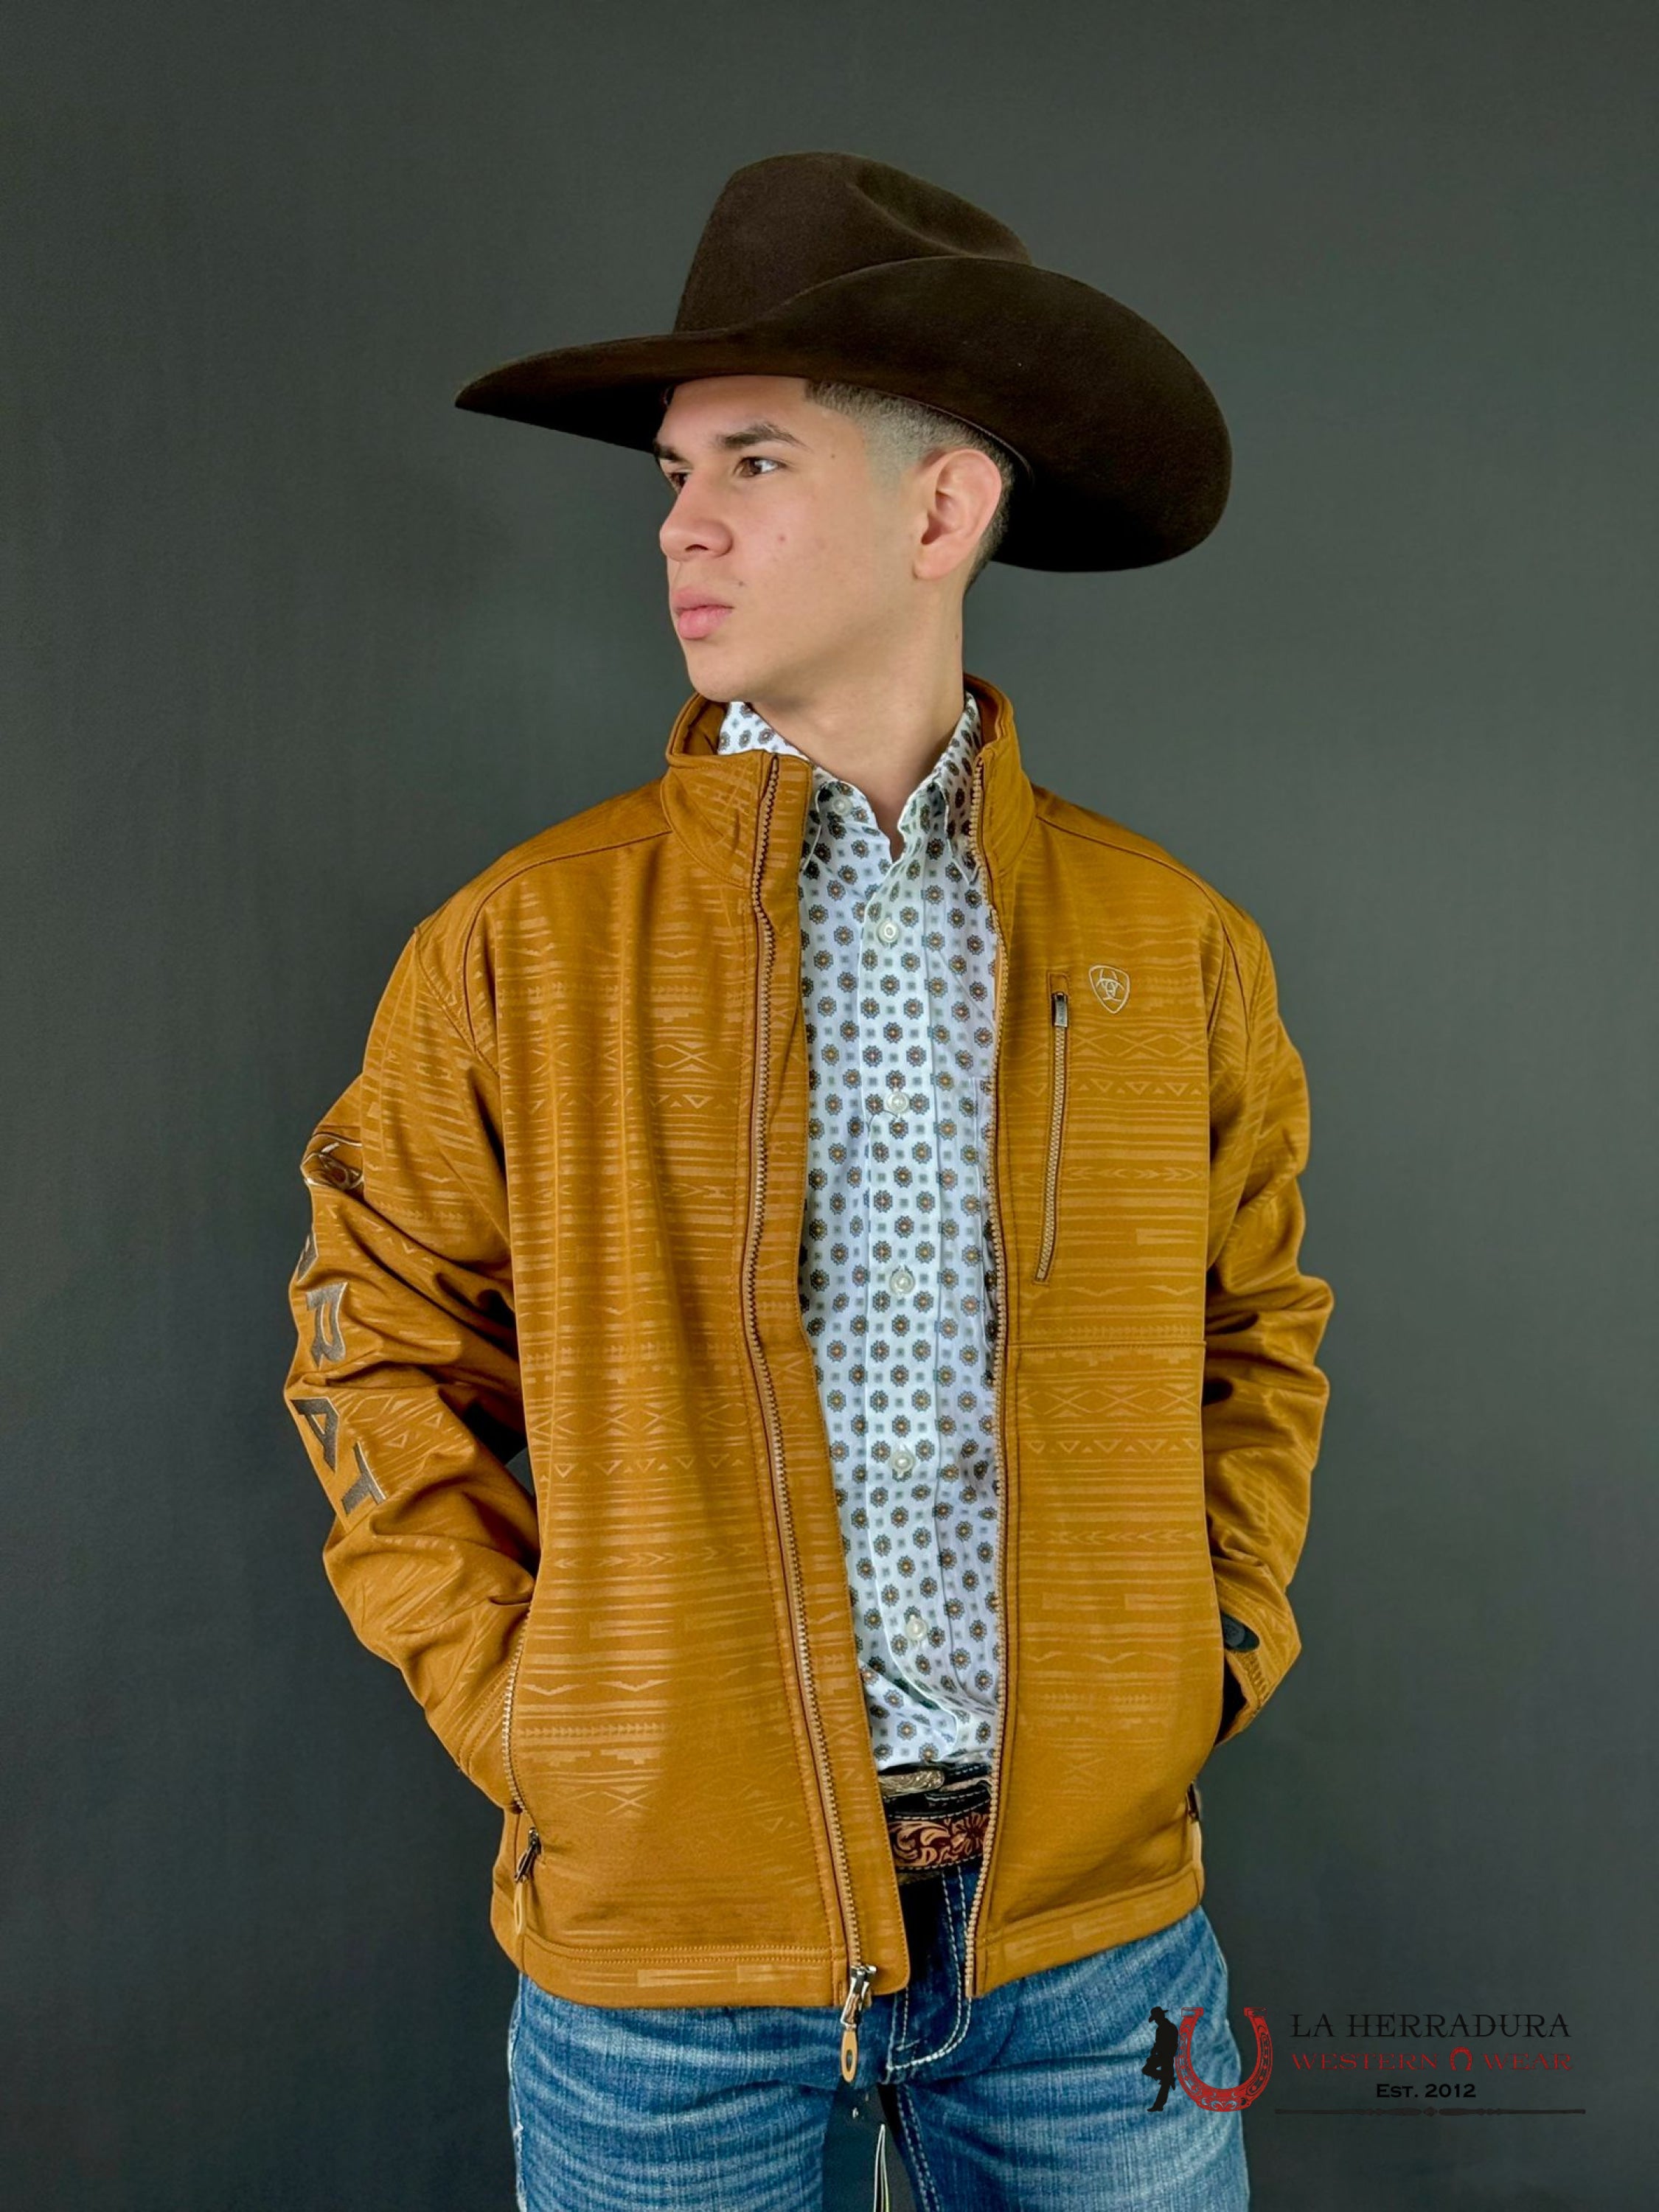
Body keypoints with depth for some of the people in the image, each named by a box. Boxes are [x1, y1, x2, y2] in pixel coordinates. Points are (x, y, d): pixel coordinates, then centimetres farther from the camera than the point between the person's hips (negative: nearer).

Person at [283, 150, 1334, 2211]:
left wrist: (1213, 1645, 2)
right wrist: (510, 1702, -4)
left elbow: (1260, 1325, 11)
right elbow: (379, 1342, 1)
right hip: (662, 1929, -1)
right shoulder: (526, 942, -7)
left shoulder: (1174, 944, -1)